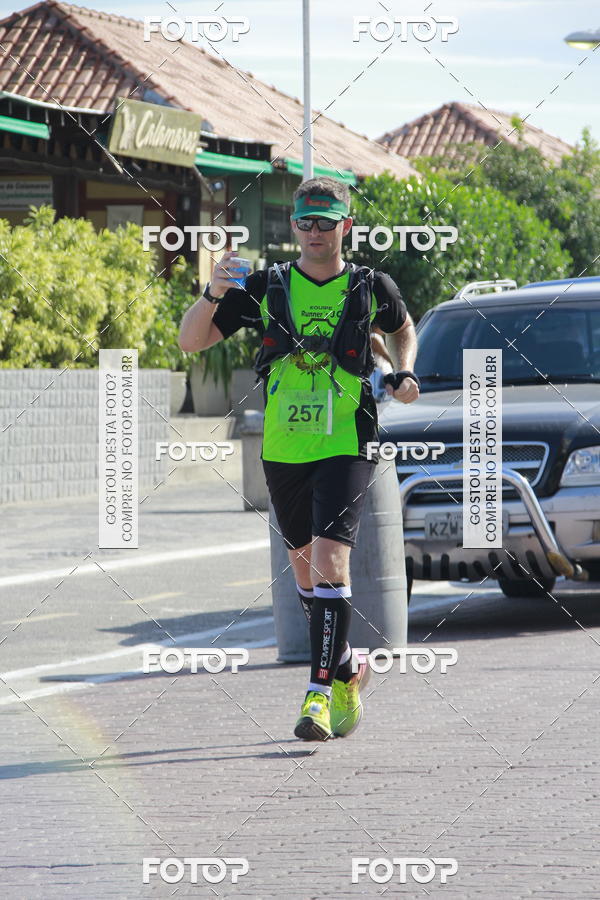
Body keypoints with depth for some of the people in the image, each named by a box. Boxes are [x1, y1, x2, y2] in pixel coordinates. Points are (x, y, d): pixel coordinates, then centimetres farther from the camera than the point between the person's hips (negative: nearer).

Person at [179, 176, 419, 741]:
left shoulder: (371, 288, 2)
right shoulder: (266, 288, 2)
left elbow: (403, 329, 24)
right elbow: (190, 342, 2)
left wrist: (404, 374, 5)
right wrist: (213, 295, -16)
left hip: (347, 447, -3)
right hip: (283, 451, 3)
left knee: (330, 559, -19)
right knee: (304, 565, 14)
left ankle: (321, 691, -18)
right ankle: (346, 669, 36)